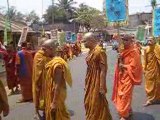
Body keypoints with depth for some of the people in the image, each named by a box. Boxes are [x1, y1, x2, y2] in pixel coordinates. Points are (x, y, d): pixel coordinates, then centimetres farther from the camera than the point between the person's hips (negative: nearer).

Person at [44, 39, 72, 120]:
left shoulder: (56, 63, -24)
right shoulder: (52, 61, 6)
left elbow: (57, 85, -25)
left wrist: (54, 102, -23)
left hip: (56, 95, -9)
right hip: (52, 94, 9)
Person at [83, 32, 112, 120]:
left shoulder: (100, 51, -19)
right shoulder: (90, 51, 7)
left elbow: (103, 70, -20)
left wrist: (102, 87, -20)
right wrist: (86, 83, 16)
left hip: (97, 81, -9)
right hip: (90, 81, 9)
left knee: (97, 104, 4)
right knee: (89, 103, 18)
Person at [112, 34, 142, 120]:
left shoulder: (133, 52, -15)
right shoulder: (123, 51, 8)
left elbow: (133, 67, -17)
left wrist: (123, 66, -11)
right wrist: (119, 59, -5)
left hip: (128, 78, -8)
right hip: (121, 77, 8)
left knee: (125, 96, -2)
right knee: (121, 95, 15)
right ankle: (128, 111, 33)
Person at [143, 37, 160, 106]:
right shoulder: (146, 49, -2)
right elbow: (145, 60, 4)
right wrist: (144, 69, 4)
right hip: (149, 69, 2)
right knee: (149, 85, 6)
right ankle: (150, 99, 17)